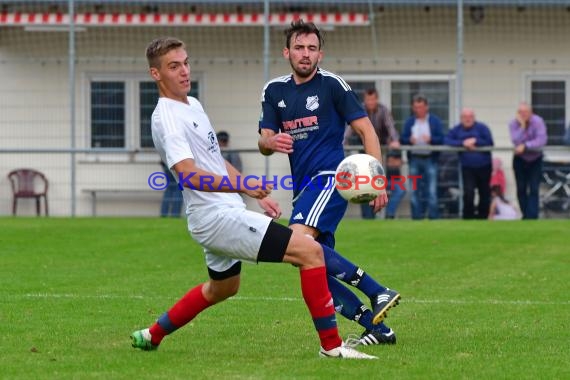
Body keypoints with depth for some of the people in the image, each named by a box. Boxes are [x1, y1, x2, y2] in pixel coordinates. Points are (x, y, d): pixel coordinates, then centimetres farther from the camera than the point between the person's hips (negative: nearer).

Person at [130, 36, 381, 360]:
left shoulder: (192, 104, 14)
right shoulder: (168, 118, -17)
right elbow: (188, 174, -31)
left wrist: (257, 195, 23)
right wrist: (243, 187, -43)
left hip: (220, 214, 11)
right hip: (218, 216, -11)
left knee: (222, 288, 32)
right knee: (310, 250, -16)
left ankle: (152, 336, 40)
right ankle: (331, 344, -12)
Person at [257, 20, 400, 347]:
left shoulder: (331, 84, -2)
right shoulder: (274, 90, 13)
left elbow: (366, 130, -4)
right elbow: (264, 144, 10)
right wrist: (271, 142, -16)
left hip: (330, 177, -7)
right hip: (303, 186, 7)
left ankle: (378, 293, -26)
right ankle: (377, 328, 5)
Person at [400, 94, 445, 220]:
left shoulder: (435, 121, 4)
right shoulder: (409, 122, 12)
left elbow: (441, 139, -3)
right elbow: (403, 139, 5)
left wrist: (431, 139, -21)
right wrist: (409, 140, -16)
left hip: (430, 159, -3)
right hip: (414, 159, 3)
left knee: (431, 191, -7)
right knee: (415, 191, 4)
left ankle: (433, 217, -3)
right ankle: (416, 217, 10)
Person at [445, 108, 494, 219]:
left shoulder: (482, 128, -4)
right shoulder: (457, 130, 3)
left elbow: (490, 143, -9)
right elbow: (447, 140, -9)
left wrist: (475, 142, -18)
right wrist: (463, 143, -18)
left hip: (484, 167, 0)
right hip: (467, 168, 0)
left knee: (484, 193, 7)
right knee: (468, 193, -14)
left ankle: (482, 217, 20)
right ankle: (468, 217, -5)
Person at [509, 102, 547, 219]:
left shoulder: (538, 122, -19)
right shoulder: (514, 124, -14)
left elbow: (542, 140, -29)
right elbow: (516, 141, -27)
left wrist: (525, 146, -35)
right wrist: (522, 126, -32)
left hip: (535, 159, -2)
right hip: (520, 160, 2)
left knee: (533, 190, -9)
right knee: (521, 190, 5)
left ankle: (532, 216, -11)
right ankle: (525, 215, 19)